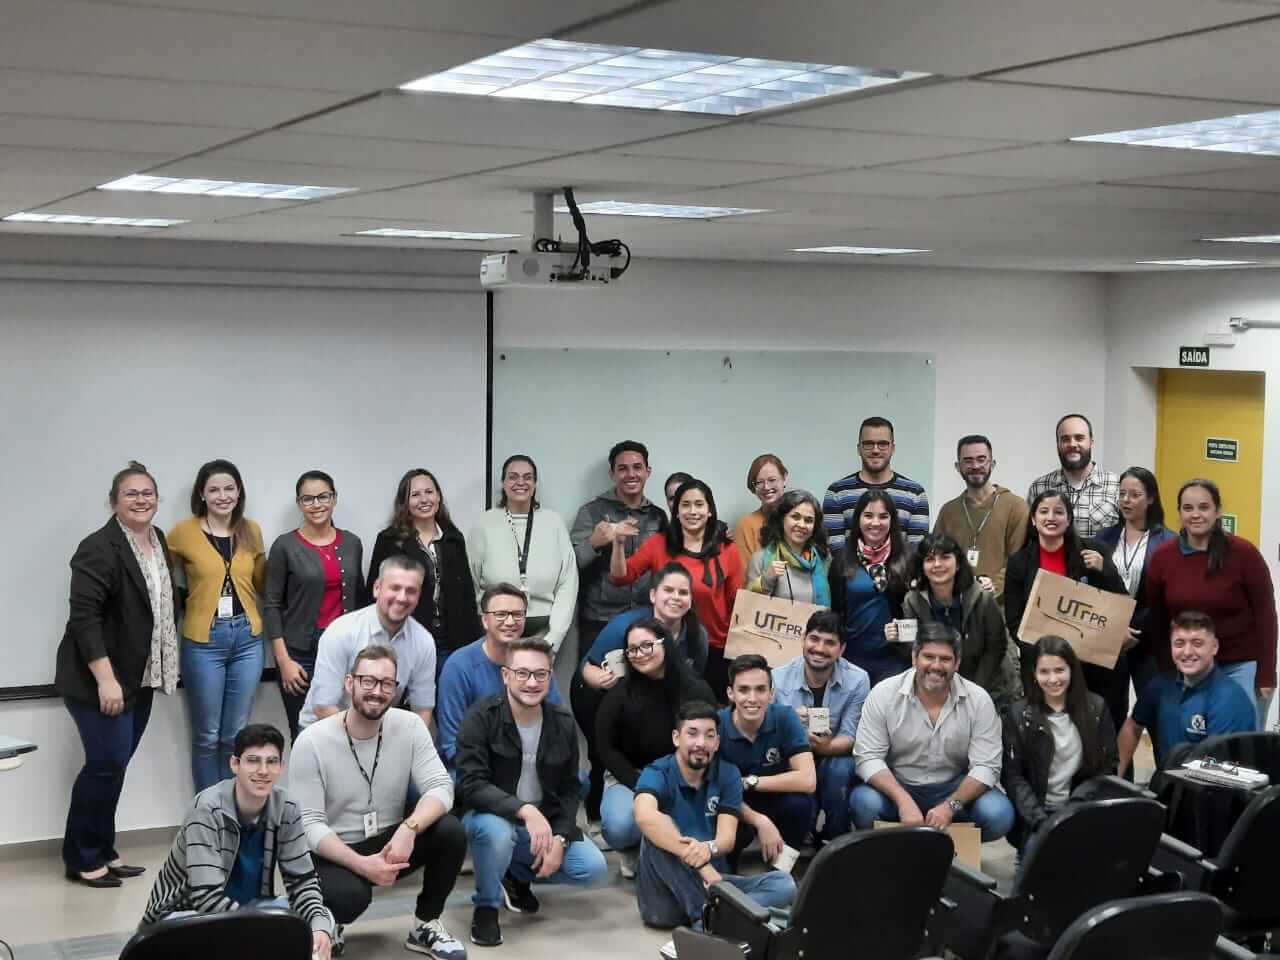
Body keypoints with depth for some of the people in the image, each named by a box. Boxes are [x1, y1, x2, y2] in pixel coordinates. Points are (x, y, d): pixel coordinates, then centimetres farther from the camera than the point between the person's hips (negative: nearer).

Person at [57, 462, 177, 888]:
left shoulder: (158, 540, 10)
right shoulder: (99, 549, -16)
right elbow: (85, 618, -21)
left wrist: (164, 669, 16)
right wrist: (105, 679, -25)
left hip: (140, 678, 8)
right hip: (99, 679, -8)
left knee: (116, 765, 11)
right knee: (107, 763, -8)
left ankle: (102, 852, 20)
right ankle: (82, 860, 4)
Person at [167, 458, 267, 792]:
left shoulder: (251, 531, 7)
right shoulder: (184, 532, -5)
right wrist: (181, 606, -5)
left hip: (247, 638, 3)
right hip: (203, 641, -3)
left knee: (236, 735, 10)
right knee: (207, 736, 5)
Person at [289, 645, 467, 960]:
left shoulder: (410, 726, -7)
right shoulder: (311, 742, -15)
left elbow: (441, 787, -15)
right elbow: (309, 824, -17)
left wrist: (409, 828, -36)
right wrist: (360, 863, -31)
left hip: (391, 842, 4)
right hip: (334, 852, -4)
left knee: (451, 831, -24)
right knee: (348, 896, -36)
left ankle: (425, 925, -1)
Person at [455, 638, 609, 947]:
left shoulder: (563, 723, -2)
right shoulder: (481, 718, -17)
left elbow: (569, 790, 3)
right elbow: (471, 785, -26)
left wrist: (560, 839, -13)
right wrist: (525, 810, -38)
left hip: (545, 823, 4)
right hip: (493, 817, -4)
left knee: (593, 868, -15)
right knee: (496, 830, -39)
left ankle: (517, 876, 13)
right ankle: (486, 906, -8)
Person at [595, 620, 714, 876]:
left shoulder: (697, 691, -8)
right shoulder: (619, 693, -9)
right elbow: (606, 748, -4)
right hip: (629, 777, 0)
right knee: (620, 828, -32)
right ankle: (633, 853, 9)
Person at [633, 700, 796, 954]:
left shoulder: (727, 775, 4)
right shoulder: (657, 774, -9)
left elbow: (727, 838, -9)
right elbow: (645, 816, -33)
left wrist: (709, 848, -34)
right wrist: (700, 863, -40)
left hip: (709, 883, 4)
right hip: (664, 890, -4)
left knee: (783, 883, -19)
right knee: (658, 832, -30)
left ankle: (706, 927, -40)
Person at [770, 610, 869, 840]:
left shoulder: (857, 680, -12)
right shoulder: (778, 678, -11)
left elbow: (850, 738, -12)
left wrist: (827, 746, -35)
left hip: (834, 761, 0)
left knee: (839, 770, -34)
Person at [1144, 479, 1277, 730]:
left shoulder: (1244, 553, -11)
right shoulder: (1162, 557, -2)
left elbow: (1265, 615, -7)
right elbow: (1155, 619, 7)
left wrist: (1266, 674, -9)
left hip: (1242, 667, -3)